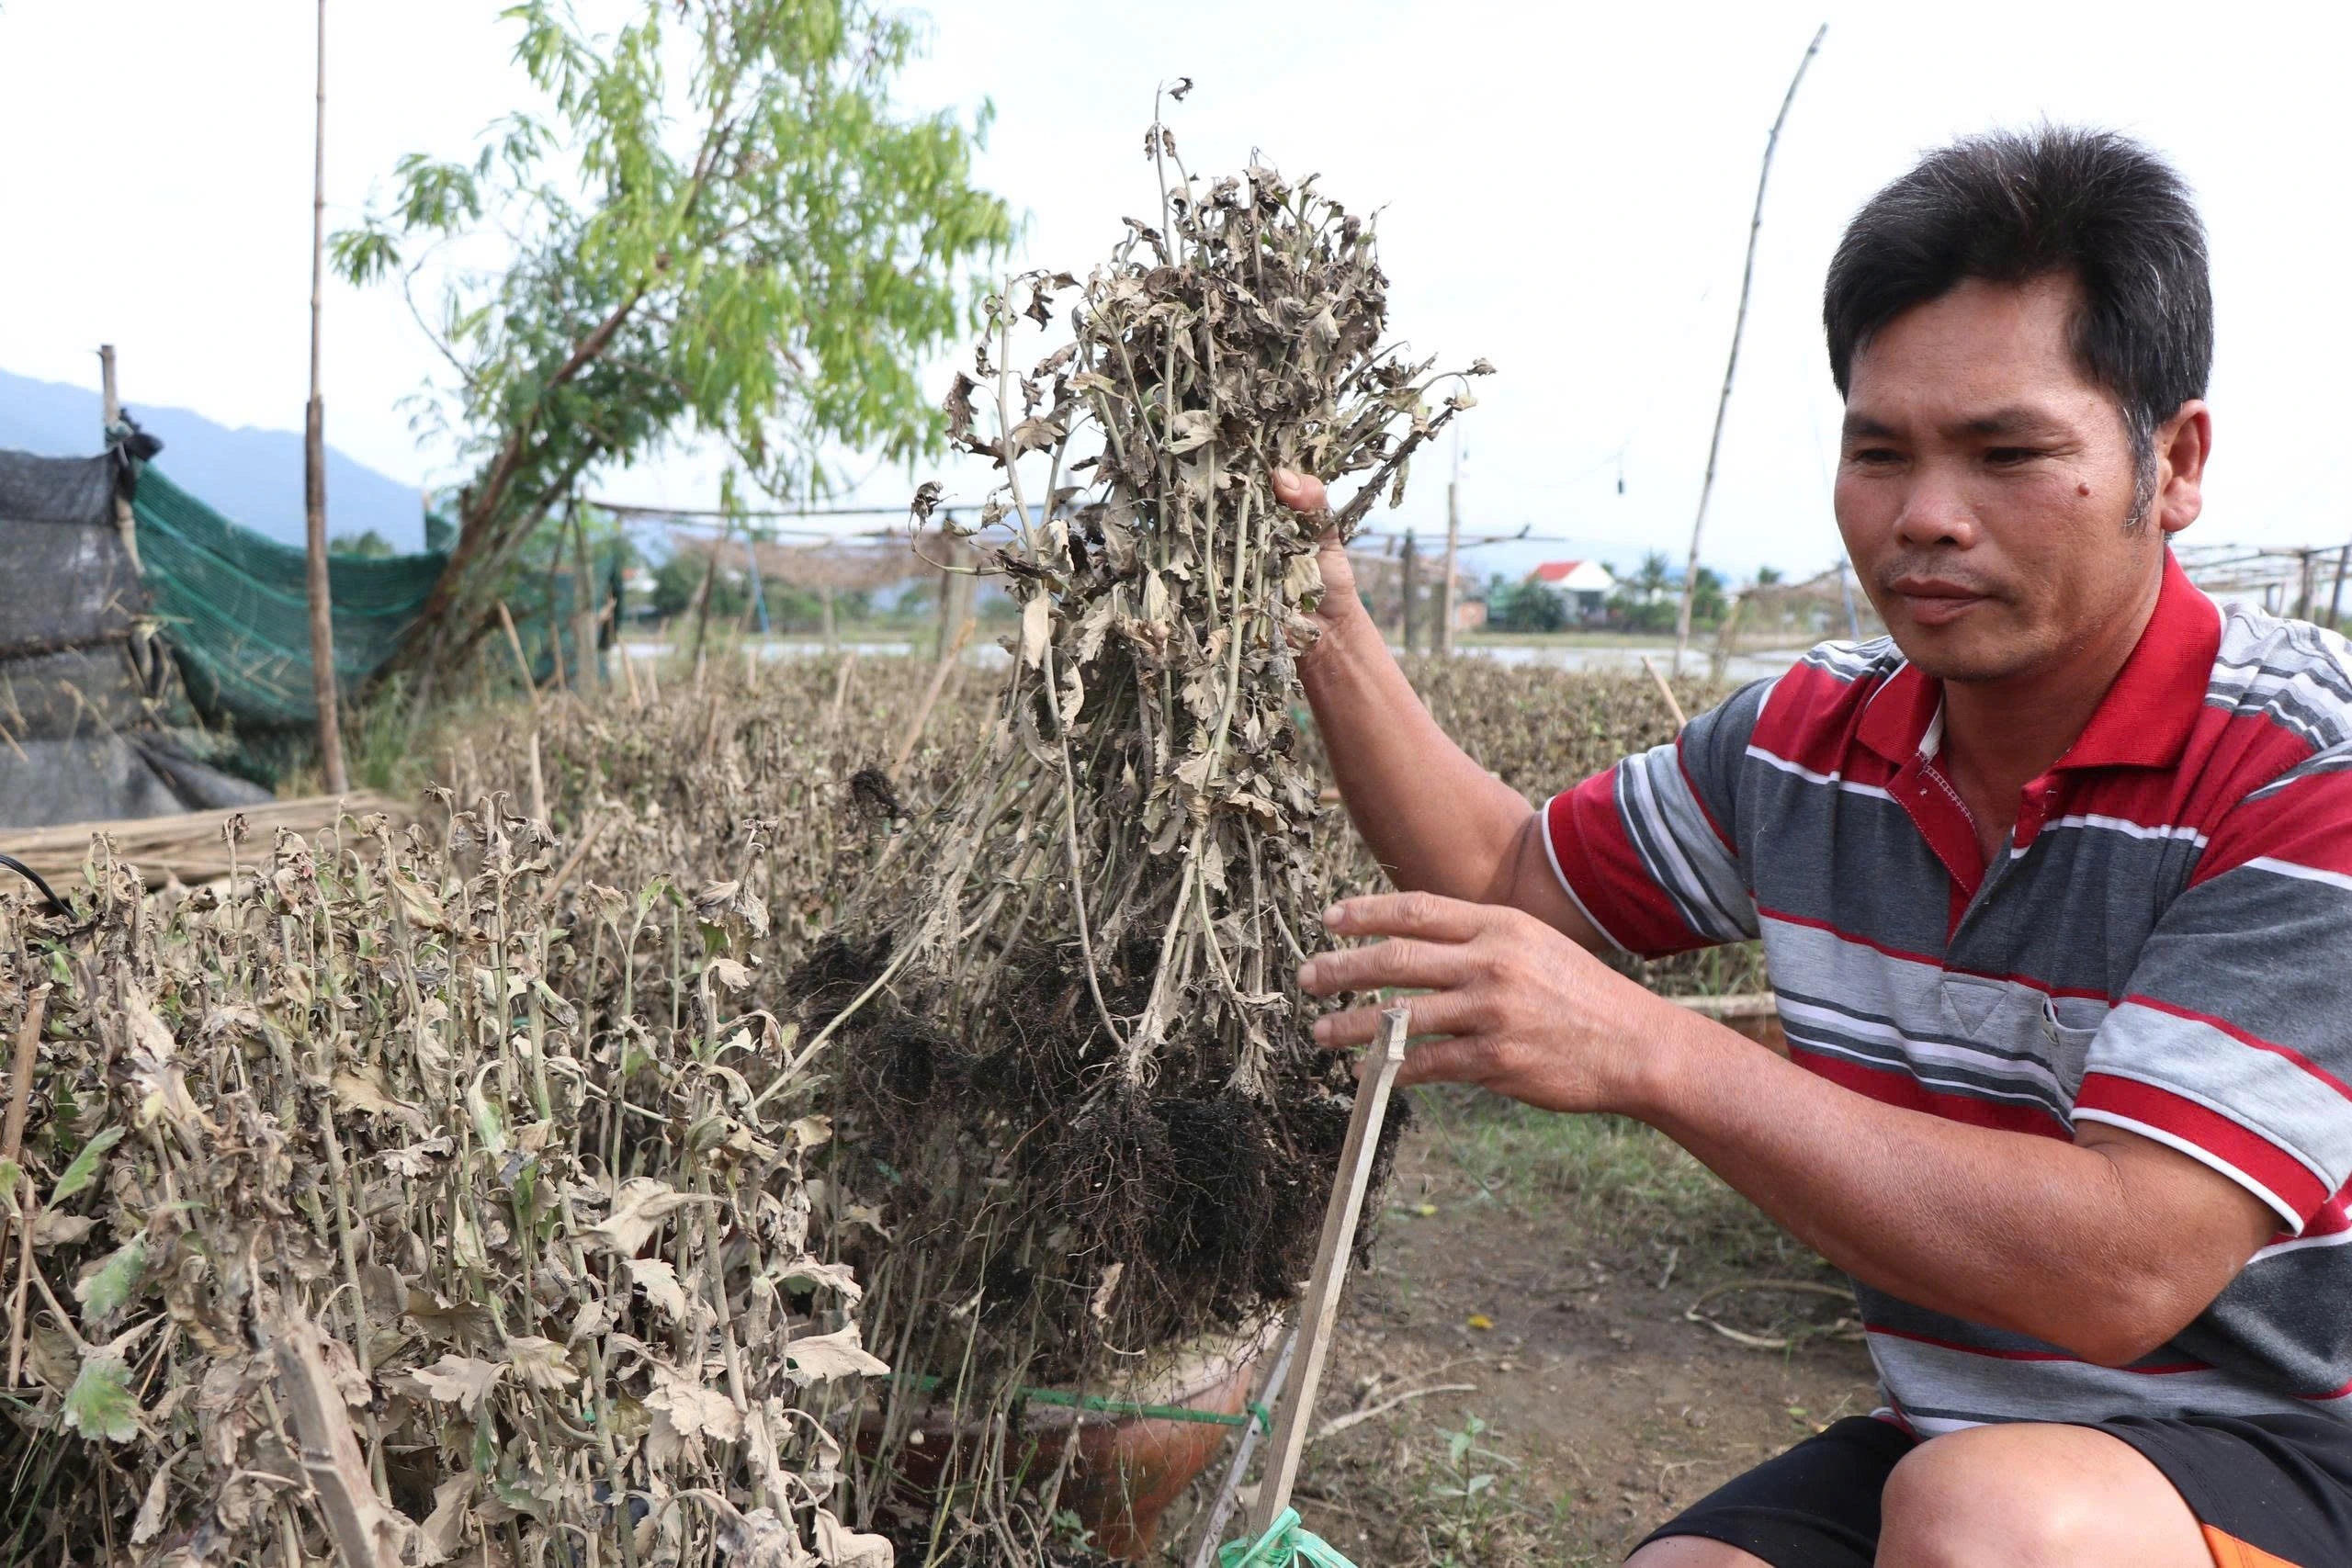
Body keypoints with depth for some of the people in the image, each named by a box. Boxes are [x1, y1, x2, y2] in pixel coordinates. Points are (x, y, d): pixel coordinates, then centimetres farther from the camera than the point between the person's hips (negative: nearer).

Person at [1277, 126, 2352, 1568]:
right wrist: (1329, 621, -1)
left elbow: (2122, 1271, -27)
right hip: (1944, 1441, 4)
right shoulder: (1811, 736, -2)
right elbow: (1505, 876, 11)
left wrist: (1648, 1052, -32)